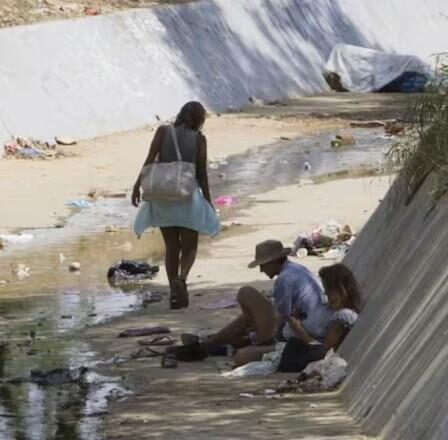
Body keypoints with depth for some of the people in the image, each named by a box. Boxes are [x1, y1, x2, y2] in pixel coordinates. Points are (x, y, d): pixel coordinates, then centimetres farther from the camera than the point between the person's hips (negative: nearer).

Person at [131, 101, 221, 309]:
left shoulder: (163, 131, 1)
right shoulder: (199, 139, -3)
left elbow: (150, 160, -10)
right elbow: (202, 174, -3)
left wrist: (138, 184, -10)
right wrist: (208, 202, 5)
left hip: (162, 196, 2)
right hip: (187, 198, -2)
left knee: (171, 247, 14)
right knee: (190, 247, 8)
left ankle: (174, 294, 9)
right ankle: (181, 279, -21)